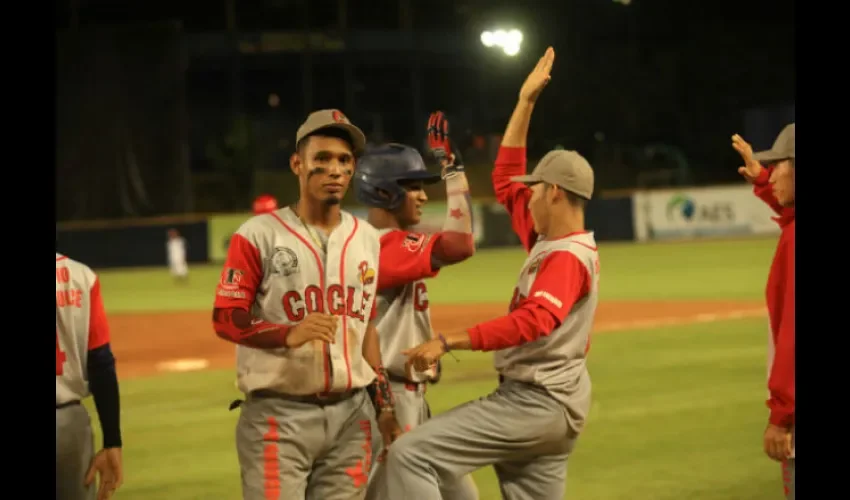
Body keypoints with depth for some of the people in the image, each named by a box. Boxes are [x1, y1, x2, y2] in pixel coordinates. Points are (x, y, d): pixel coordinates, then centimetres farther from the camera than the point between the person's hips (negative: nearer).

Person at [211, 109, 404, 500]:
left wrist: (384, 403, 15)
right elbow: (225, 319, -8)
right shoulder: (259, 236, -6)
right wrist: (289, 334, -24)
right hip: (279, 416, -5)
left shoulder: (366, 239, 12)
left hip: (351, 416, 5)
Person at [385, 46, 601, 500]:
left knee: (410, 455, -17)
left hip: (534, 403, -10)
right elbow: (506, 181, 21)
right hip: (553, 407, 10)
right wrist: (525, 102, 21)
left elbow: (533, 322, -32)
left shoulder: (568, 258, -16)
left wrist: (450, 342, -39)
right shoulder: (548, 241, 12)